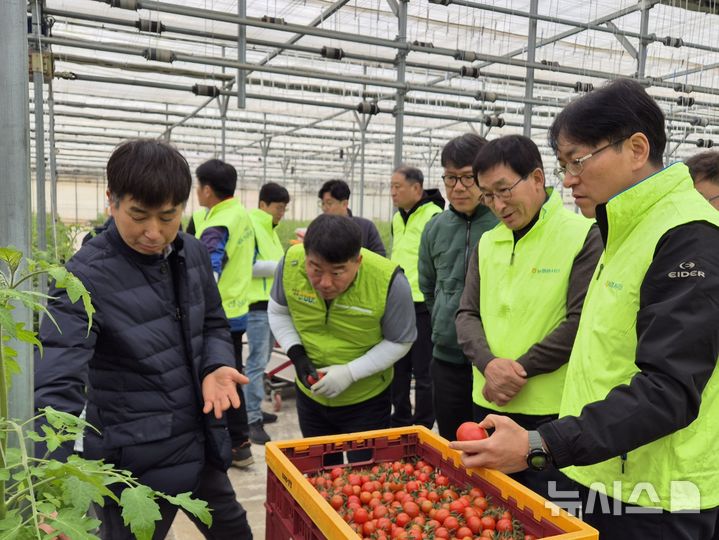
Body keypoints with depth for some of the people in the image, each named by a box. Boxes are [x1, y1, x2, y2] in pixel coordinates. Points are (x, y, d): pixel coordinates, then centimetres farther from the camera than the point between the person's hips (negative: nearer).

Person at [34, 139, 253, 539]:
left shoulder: (194, 254, -2)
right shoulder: (86, 279, -21)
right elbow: (58, 386, -28)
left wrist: (217, 366, -11)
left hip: (202, 447, 7)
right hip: (135, 465, -6)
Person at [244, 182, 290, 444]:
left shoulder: (270, 229, 18)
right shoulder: (250, 226, -12)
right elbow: (250, 266, -19)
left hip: (272, 302, 10)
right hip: (257, 304, -10)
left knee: (262, 360, 15)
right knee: (256, 362, -9)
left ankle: (254, 410, 26)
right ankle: (253, 420, -5)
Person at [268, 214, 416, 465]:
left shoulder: (389, 281, -29)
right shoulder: (291, 263, -20)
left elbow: (399, 341, -12)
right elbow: (278, 312, 1)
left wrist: (350, 372, -23)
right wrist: (296, 354, -14)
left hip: (366, 401, -3)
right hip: (310, 394, 4)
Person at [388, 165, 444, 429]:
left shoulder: (434, 217, -13)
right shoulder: (397, 219, 13)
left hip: (423, 306, -8)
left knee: (423, 373, 3)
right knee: (398, 369, 17)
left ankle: (423, 428, 18)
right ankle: (400, 420, 33)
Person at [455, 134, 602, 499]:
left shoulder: (584, 235, -8)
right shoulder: (487, 242, 9)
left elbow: (580, 321, -15)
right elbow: (467, 314, 7)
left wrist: (520, 369, -14)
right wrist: (489, 364, -11)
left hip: (551, 411, -5)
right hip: (489, 404, 6)